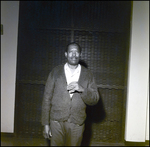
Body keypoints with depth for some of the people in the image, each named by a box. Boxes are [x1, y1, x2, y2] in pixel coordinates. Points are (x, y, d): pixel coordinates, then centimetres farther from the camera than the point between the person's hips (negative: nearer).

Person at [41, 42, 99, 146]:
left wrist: (81, 89, -18)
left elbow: (95, 100, 1)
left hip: (77, 123, 1)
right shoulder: (56, 72, 2)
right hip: (57, 122, 0)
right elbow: (47, 98, 2)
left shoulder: (87, 74, 3)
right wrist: (46, 124, -1)